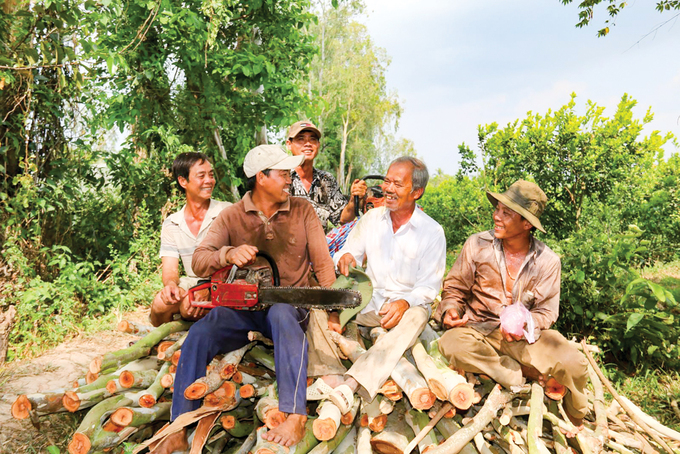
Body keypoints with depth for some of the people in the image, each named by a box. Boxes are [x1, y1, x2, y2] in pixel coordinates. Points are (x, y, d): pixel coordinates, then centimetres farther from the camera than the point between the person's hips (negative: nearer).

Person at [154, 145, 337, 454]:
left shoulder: (302, 210, 5)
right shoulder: (232, 217, 4)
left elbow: (322, 263, 2)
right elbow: (199, 261, -5)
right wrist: (228, 253, -27)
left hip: (289, 304, -1)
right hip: (242, 306, 2)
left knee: (282, 314, -37)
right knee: (200, 333, -25)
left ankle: (296, 417, -37)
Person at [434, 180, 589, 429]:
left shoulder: (548, 261, -2)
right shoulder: (477, 244, -4)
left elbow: (546, 310, -2)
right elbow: (455, 287, 3)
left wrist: (525, 326, -25)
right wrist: (450, 310, -20)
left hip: (525, 335, 1)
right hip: (479, 330, 0)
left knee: (574, 364, -24)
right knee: (452, 344, -35)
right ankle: (521, 375, -17)